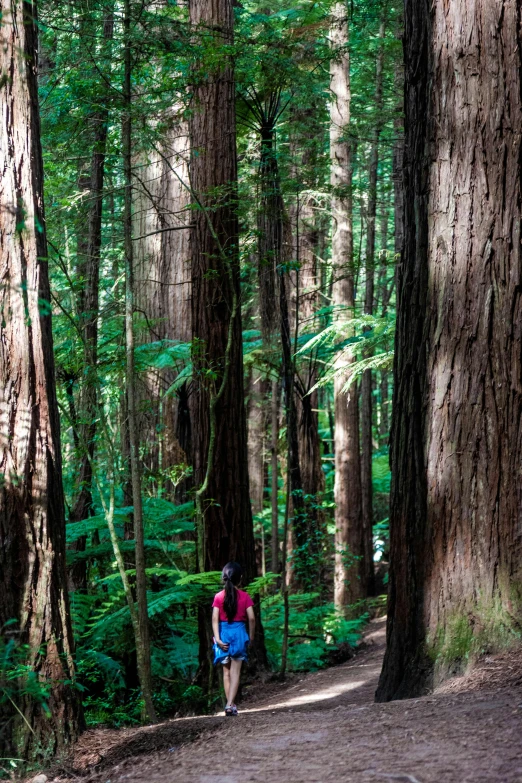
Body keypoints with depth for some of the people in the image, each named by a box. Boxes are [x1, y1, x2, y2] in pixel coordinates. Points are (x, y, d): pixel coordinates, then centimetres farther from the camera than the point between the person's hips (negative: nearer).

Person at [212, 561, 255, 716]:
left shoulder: (219, 597, -2)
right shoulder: (245, 597, -4)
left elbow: (215, 618, -10)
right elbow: (251, 618, -7)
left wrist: (217, 638, -11)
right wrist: (250, 637, 4)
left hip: (224, 633, 1)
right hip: (239, 633, -1)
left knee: (226, 672, 13)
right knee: (235, 672, 0)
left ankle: (230, 704, 15)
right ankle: (230, 704, -13)